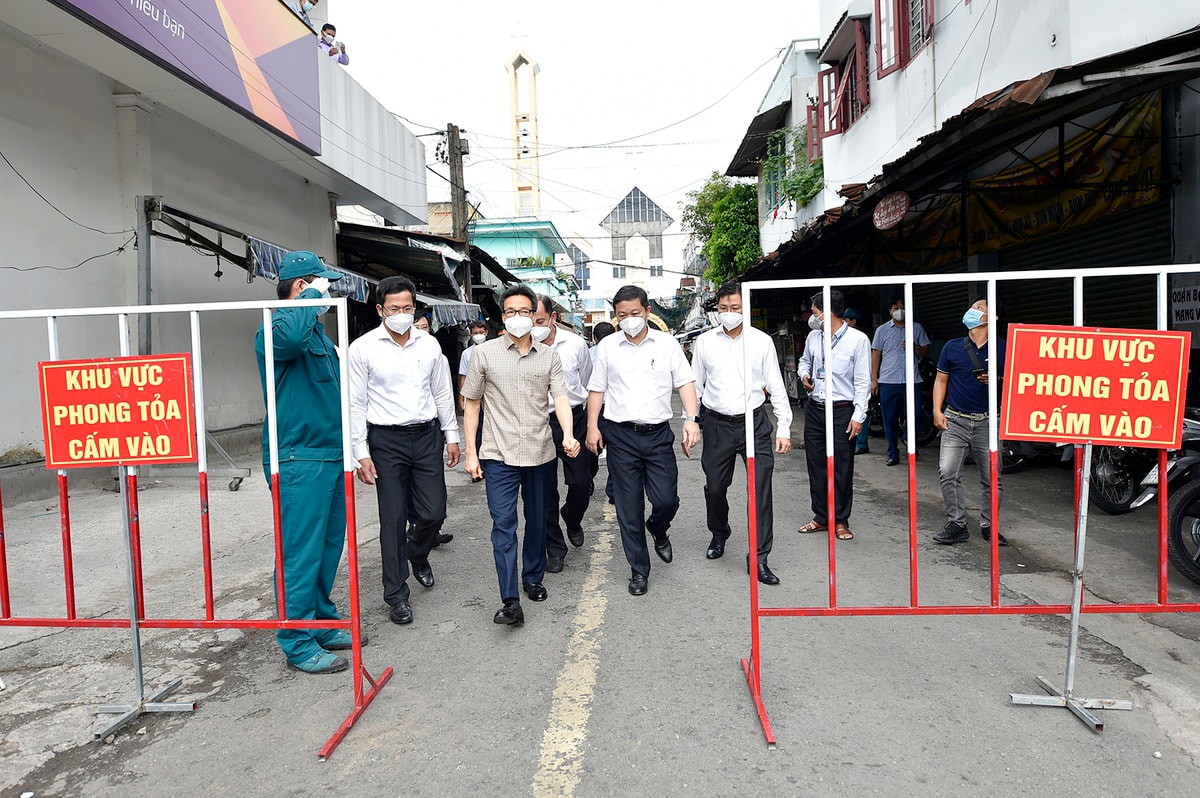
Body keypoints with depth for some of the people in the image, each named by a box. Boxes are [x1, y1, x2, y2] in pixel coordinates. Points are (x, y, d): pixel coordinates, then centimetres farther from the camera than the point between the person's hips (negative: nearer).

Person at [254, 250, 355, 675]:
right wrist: (314, 294, -22)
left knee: (328, 548, 17)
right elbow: (287, 336, -40)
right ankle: (299, 646, 9)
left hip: (330, 455, 10)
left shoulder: (317, 330, 19)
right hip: (299, 461, -10)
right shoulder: (276, 328, -12)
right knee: (301, 554, -2)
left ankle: (323, 624, 30)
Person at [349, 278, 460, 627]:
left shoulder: (429, 344, 4)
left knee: (434, 512, 5)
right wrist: (361, 453, -8)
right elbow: (355, 404, -5)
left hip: (427, 435, 3)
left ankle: (417, 553, 40)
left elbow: (443, 393, 12)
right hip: (386, 440, -3)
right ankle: (397, 595, 17)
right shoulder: (363, 348, -6)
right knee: (393, 520, 2)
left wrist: (451, 435, 10)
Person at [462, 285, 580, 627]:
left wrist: (568, 435, -23)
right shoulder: (485, 353, 2)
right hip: (500, 455, -2)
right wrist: (471, 453, 1)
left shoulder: (549, 356, 6)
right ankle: (511, 602, -6)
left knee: (538, 520, 14)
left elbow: (560, 397, -4)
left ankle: (533, 577, 35)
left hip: (540, 453, 3)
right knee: (503, 525, -7)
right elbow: (471, 404, 5)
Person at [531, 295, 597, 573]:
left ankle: (573, 521, 35)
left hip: (574, 420, 1)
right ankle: (554, 548, 21)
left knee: (582, 483, 1)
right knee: (545, 490, 5)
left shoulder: (575, 344, -2)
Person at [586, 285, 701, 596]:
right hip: (621, 435, 0)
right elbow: (597, 389, 9)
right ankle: (639, 570, 19)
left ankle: (658, 530, 32)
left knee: (666, 499, -5)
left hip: (658, 433, 0)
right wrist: (592, 427, 2)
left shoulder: (667, 343, 4)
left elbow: (685, 382, 2)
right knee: (629, 508, 4)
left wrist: (692, 419, -11)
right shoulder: (607, 346, 6)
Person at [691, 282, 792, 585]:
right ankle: (719, 534, 41)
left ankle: (759, 558, 5)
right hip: (718, 424, 1)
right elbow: (694, 386, 10)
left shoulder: (762, 341, 2)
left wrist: (784, 429, 1)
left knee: (761, 489, -6)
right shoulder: (704, 342, 4)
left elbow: (776, 387, 5)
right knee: (714, 487, 11)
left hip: (755, 423, -1)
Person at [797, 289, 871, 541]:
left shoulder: (858, 340, -8)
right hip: (814, 409, 5)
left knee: (842, 469, 1)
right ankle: (821, 516, 22)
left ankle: (840, 521, 15)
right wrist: (804, 374, 4)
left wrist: (858, 416, -12)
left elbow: (863, 381, -8)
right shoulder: (813, 337, 7)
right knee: (816, 465, 10)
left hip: (842, 411, -5)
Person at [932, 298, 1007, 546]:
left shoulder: (1002, 349, 2)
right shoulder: (952, 347, 5)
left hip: (987, 422, 0)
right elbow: (941, 380, 9)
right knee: (947, 472, -8)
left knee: (992, 477, 4)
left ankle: (988, 525, 21)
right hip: (955, 420, 0)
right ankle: (957, 525, 4)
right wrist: (937, 410, -1)